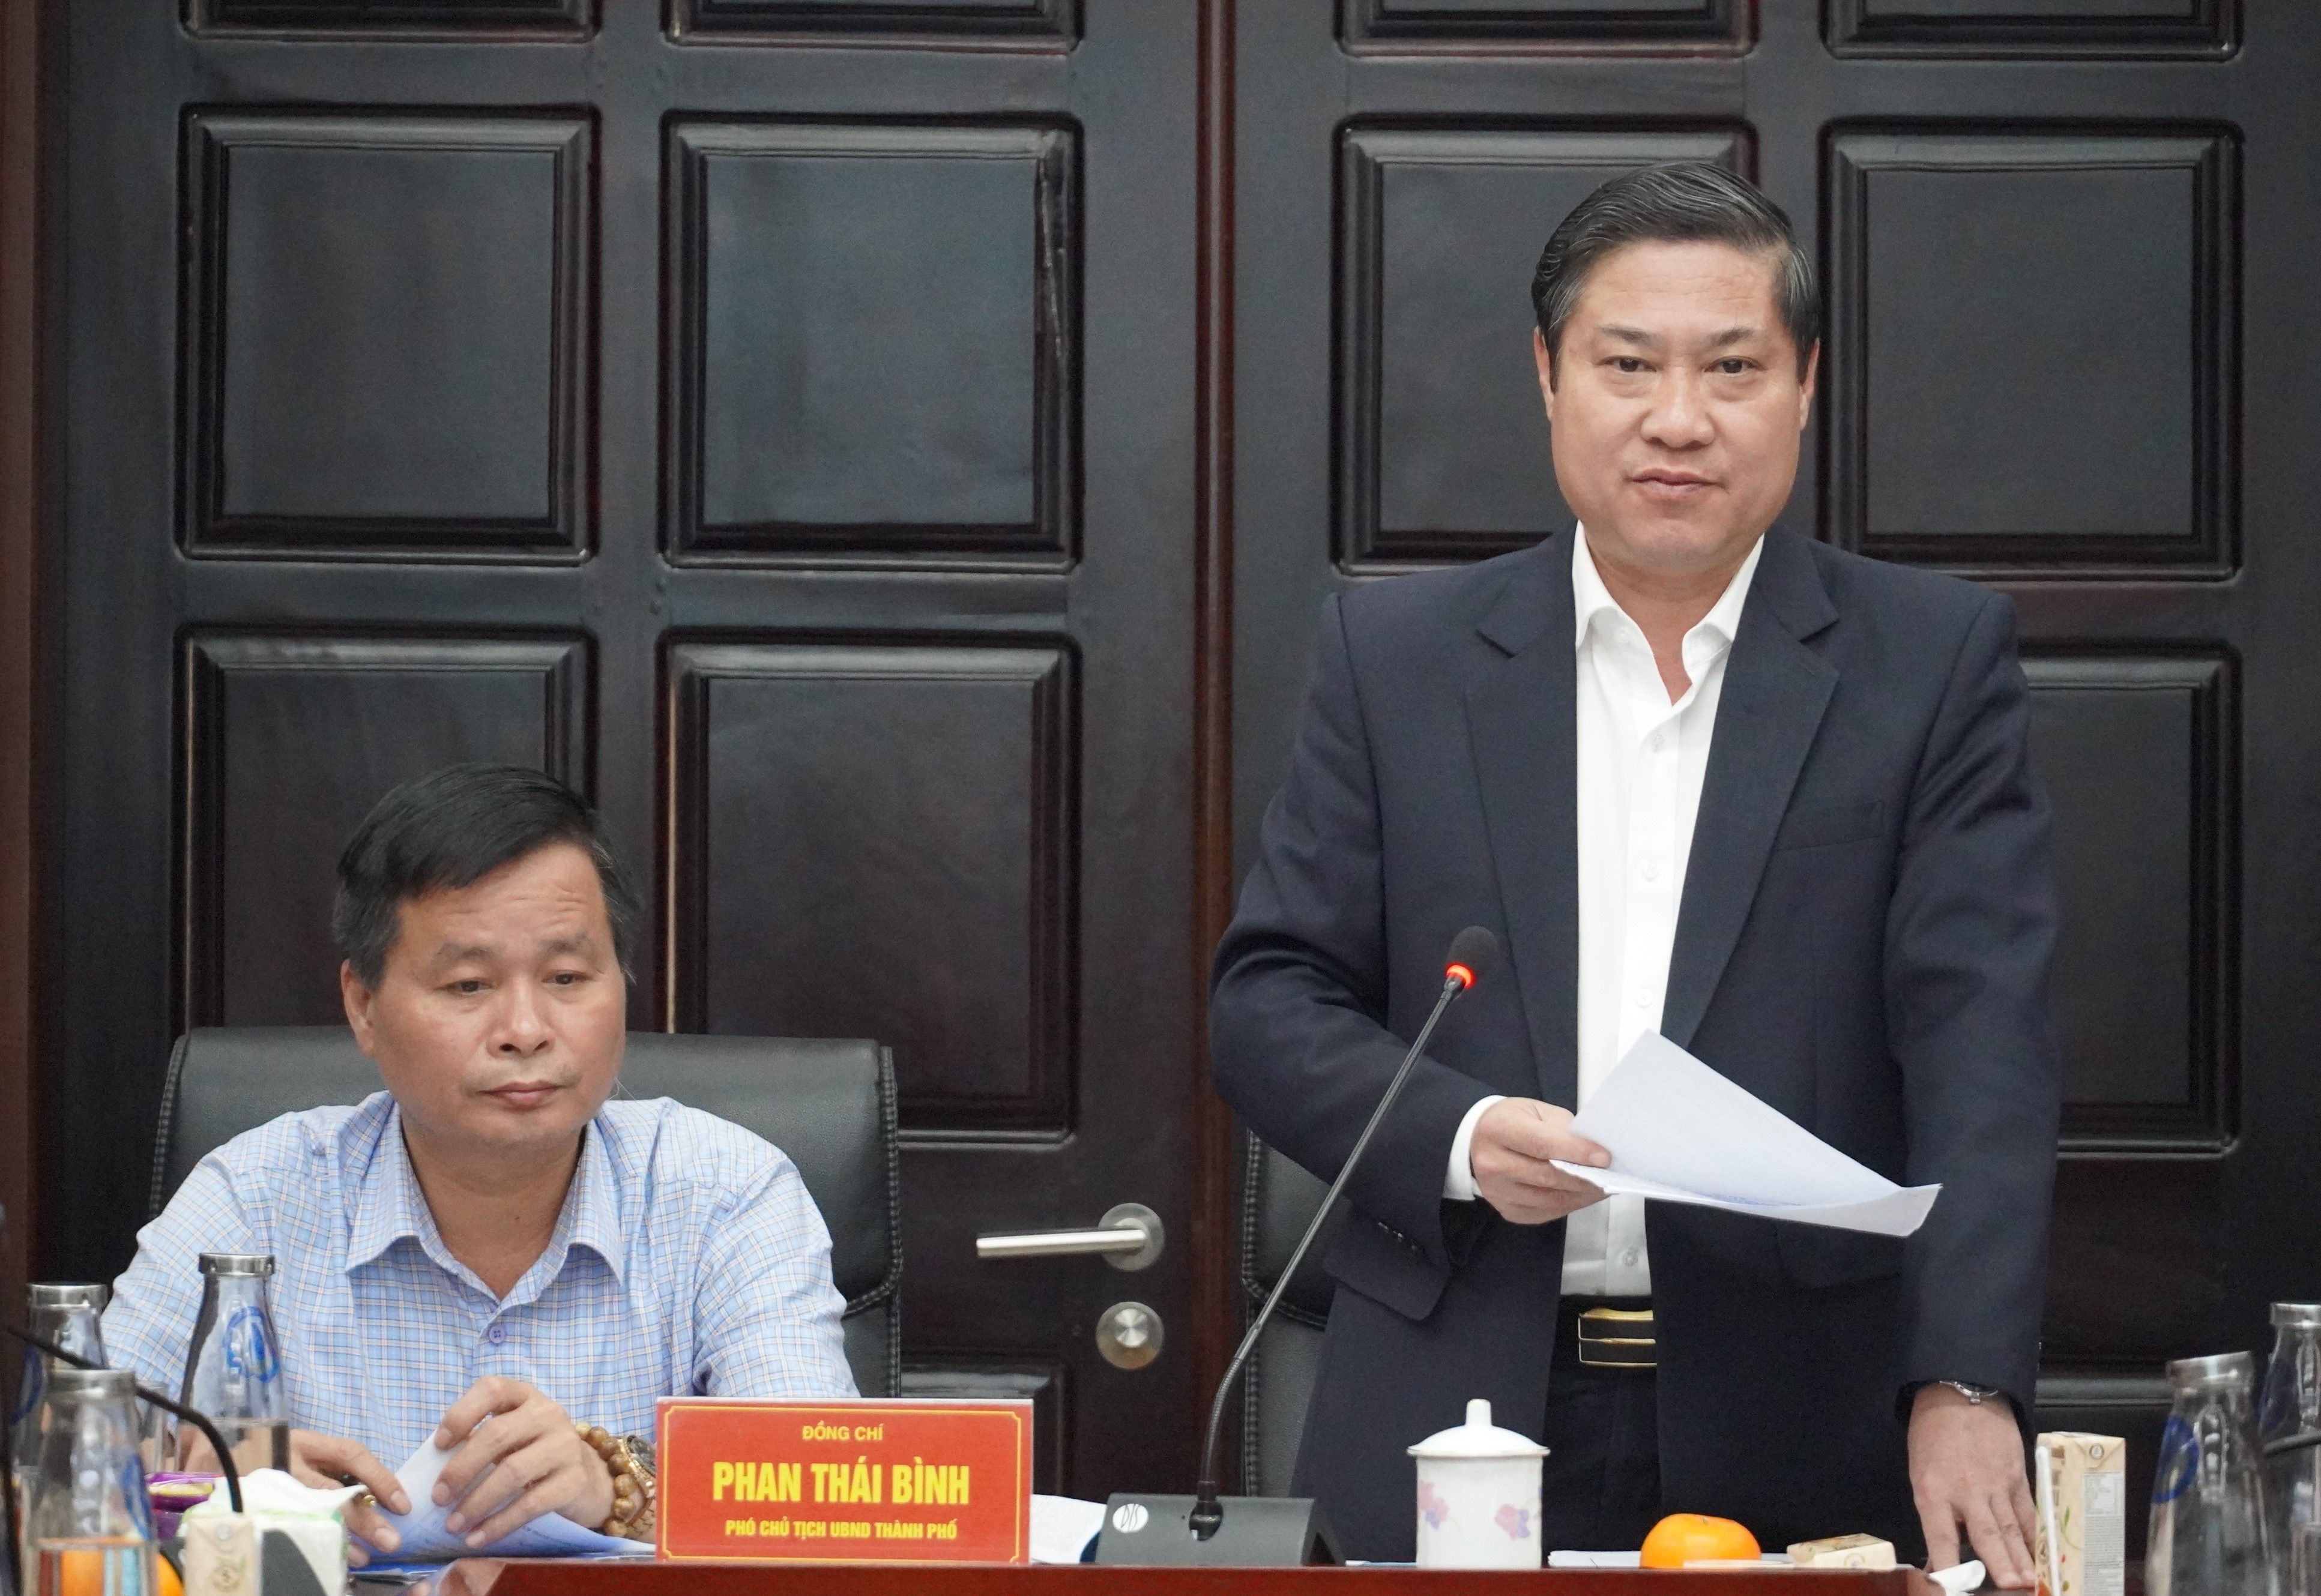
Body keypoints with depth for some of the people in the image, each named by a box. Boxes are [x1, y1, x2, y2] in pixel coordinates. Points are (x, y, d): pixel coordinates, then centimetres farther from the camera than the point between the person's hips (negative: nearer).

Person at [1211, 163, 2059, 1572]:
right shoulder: (1398, 656, 7)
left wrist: (1967, 1385, -21)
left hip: (1808, 1444, -1)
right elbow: (1270, 999, 6)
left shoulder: (1936, 660, 2)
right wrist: (1454, 1136, -14)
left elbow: (1983, 1040, -8)